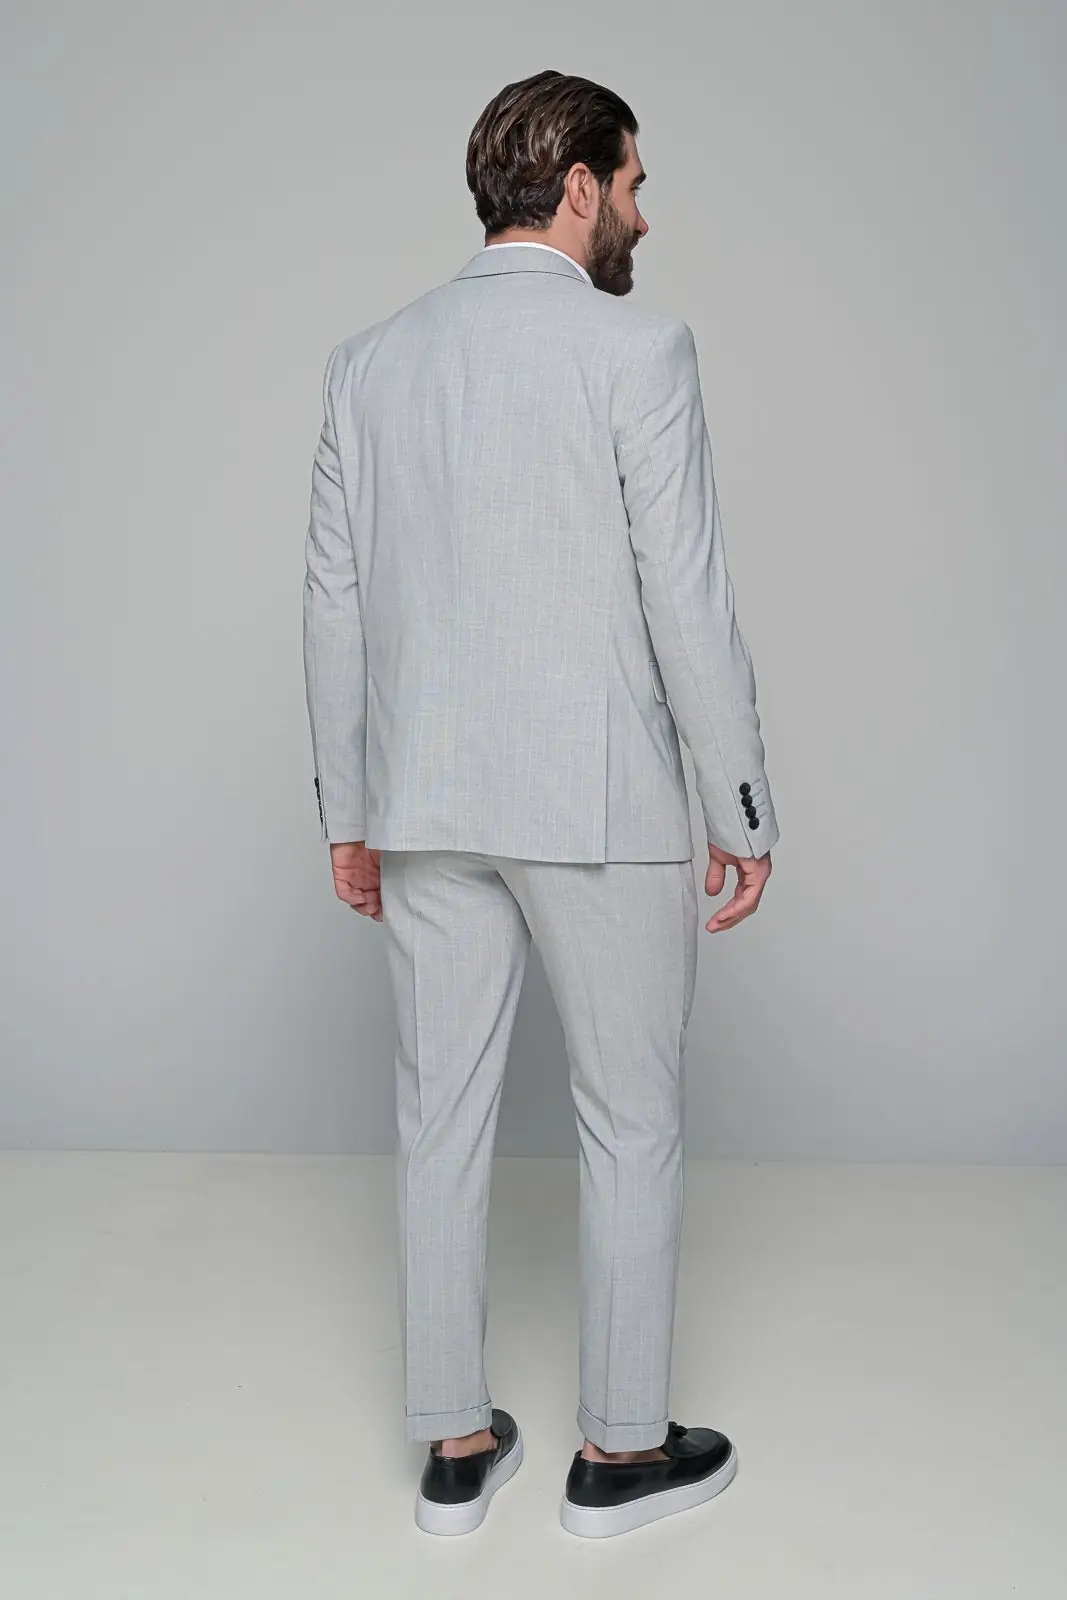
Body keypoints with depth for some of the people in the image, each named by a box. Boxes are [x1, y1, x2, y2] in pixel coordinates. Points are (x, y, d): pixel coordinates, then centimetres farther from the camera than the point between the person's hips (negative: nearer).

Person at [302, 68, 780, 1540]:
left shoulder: (371, 360, 7)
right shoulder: (638, 351, -9)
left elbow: (335, 601, 7)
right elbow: (688, 602, -13)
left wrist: (347, 810, 13)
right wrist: (743, 811, -4)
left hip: (424, 806, 5)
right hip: (596, 806, -5)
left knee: (442, 1119, 12)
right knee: (631, 1125, 11)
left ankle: (456, 1447, 25)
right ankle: (621, 1449, 24)